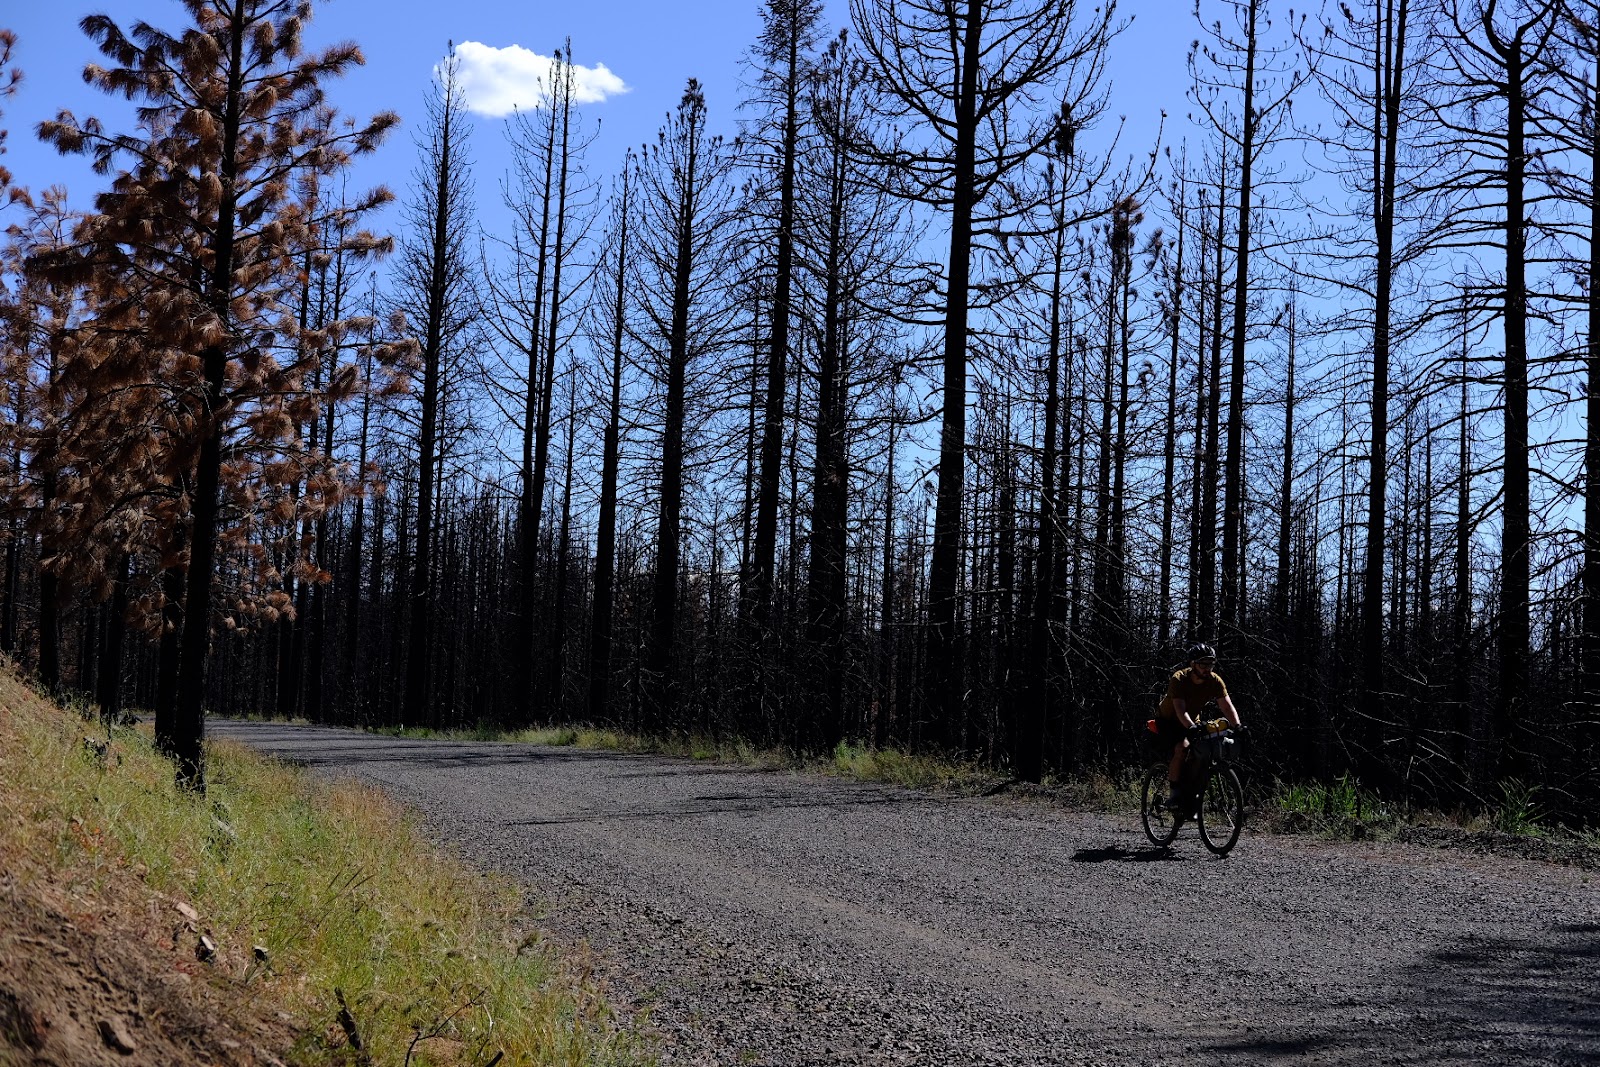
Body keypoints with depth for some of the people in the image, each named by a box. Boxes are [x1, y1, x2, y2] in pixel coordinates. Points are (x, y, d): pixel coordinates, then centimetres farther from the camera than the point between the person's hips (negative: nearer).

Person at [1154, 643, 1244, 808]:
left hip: (1192, 720, 5)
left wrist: (1237, 725, -41)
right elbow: (1180, 709, -40)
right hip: (1168, 720, -5)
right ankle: (1173, 795, -20)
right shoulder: (1179, 679, -30)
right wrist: (1191, 727, -57)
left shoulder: (1215, 681, -17)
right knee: (1182, 748, -29)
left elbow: (1227, 706, -23)